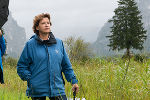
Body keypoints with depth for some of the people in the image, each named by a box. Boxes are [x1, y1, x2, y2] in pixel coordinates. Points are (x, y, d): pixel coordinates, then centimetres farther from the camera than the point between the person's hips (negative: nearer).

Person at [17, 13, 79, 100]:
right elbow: (21, 66, 3)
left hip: (57, 88, 2)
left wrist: (73, 81, 7)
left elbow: (66, 66, 13)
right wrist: (29, 79, -8)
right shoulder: (30, 44, 0)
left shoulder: (59, 43, 9)